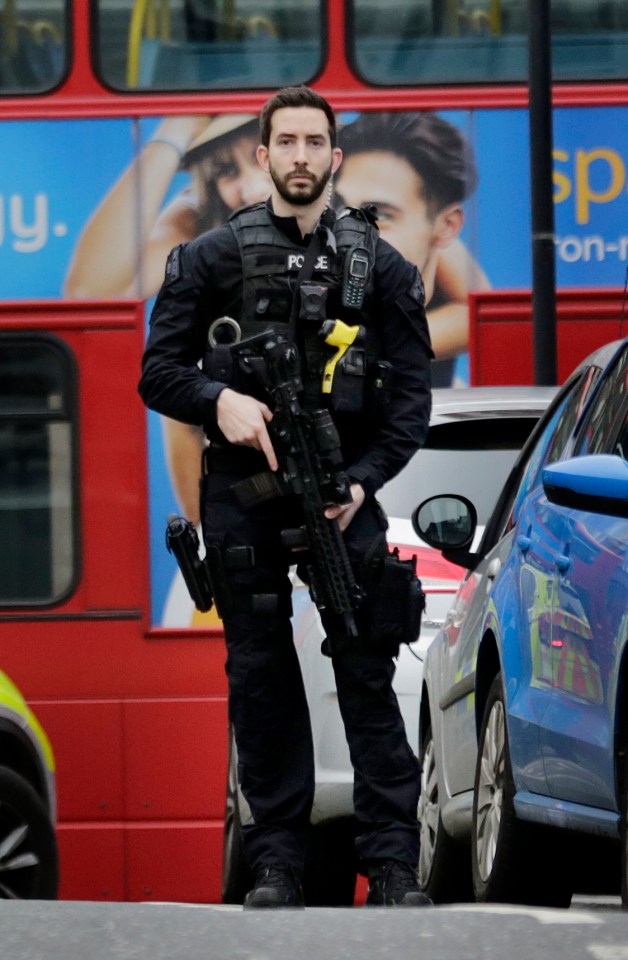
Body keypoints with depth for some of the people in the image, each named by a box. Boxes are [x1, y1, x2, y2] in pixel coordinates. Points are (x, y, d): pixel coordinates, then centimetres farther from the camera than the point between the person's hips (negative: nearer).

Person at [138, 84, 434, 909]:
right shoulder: (213, 258, 8)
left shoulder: (379, 266, 9)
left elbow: (412, 393, 6)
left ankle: (393, 864, -7)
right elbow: (159, 372, 7)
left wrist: (364, 481, -8)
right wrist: (219, 400, -14)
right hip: (243, 494, 1)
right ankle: (276, 863, 6)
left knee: (368, 672, -6)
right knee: (260, 678, 2)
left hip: (343, 493, 0)